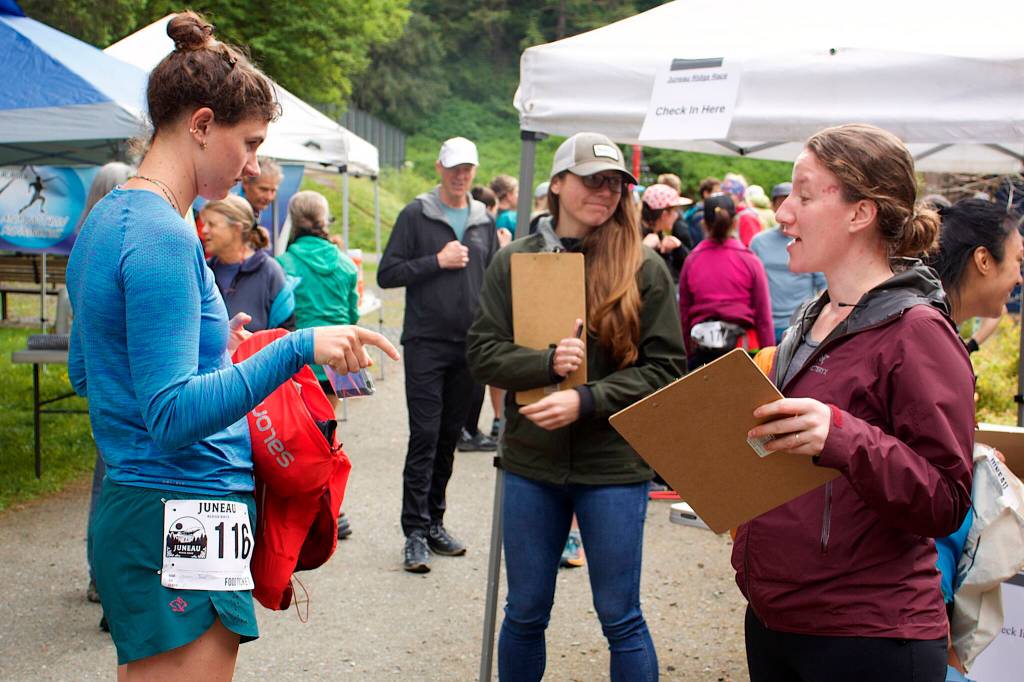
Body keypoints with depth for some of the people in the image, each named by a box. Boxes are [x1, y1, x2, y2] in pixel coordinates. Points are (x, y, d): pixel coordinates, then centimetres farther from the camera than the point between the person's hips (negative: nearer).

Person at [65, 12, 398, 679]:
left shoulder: (107, 218, 13)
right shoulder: (161, 237, -18)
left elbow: (83, 371, 22)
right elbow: (173, 417, -23)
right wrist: (296, 349, -29)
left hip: (128, 511, 10)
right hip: (180, 519, -10)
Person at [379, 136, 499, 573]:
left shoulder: (484, 221, 13)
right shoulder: (415, 215, 0)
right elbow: (387, 274, -4)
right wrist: (437, 262, -12)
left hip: (470, 345, 5)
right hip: (426, 343, -4)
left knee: (449, 437, 11)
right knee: (424, 437, -7)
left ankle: (434, 523, 21)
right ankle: (415, 532, -4)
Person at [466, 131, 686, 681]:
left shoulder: (644, 269, -4)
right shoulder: (514, 261, 3)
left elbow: (664, 368, -5)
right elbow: (482, 352, 1)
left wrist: (586, 400, -17)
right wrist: (548, 364, -17)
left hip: (614, 466, -2)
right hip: (531, 461, 2)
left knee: (620, 617, 7)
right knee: (525, 613, 14)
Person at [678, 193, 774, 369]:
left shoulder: (691, 261, 1)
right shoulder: (750, 261, -4)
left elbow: (683, 315, 5)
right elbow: (764, 316, -3)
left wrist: (687, 354, 15)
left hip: (701, 350, 2)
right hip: (743, 345, -2)